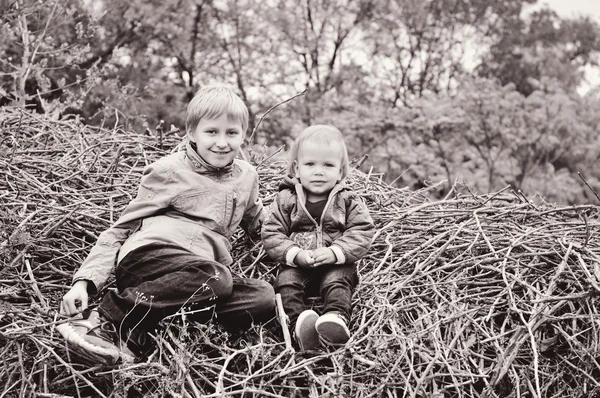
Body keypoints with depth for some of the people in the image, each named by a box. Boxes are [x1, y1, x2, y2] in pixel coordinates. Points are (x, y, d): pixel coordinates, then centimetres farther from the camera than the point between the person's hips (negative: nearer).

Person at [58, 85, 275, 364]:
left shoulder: (246, 176, 21)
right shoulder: (169, 171, 6)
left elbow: (257, 223, 40)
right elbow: (122, 227, 6)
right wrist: (86, 280, -6)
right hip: (149, 255, -5)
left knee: (264, 298, -25)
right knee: (216, 278, -36)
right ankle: (109, 321, -26)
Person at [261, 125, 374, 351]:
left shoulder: (348, 201, 3)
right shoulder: (285, 200, 4)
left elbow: (362, 233, -5)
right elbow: (271, 235, -1)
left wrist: (336, 252, -21)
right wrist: (296, 255, -18)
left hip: (336, 265, -1)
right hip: (296, 264, 1)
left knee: (337, 281, -29)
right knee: (286, 281, -25)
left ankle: (336, 318, -45)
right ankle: (300, 321, -42)